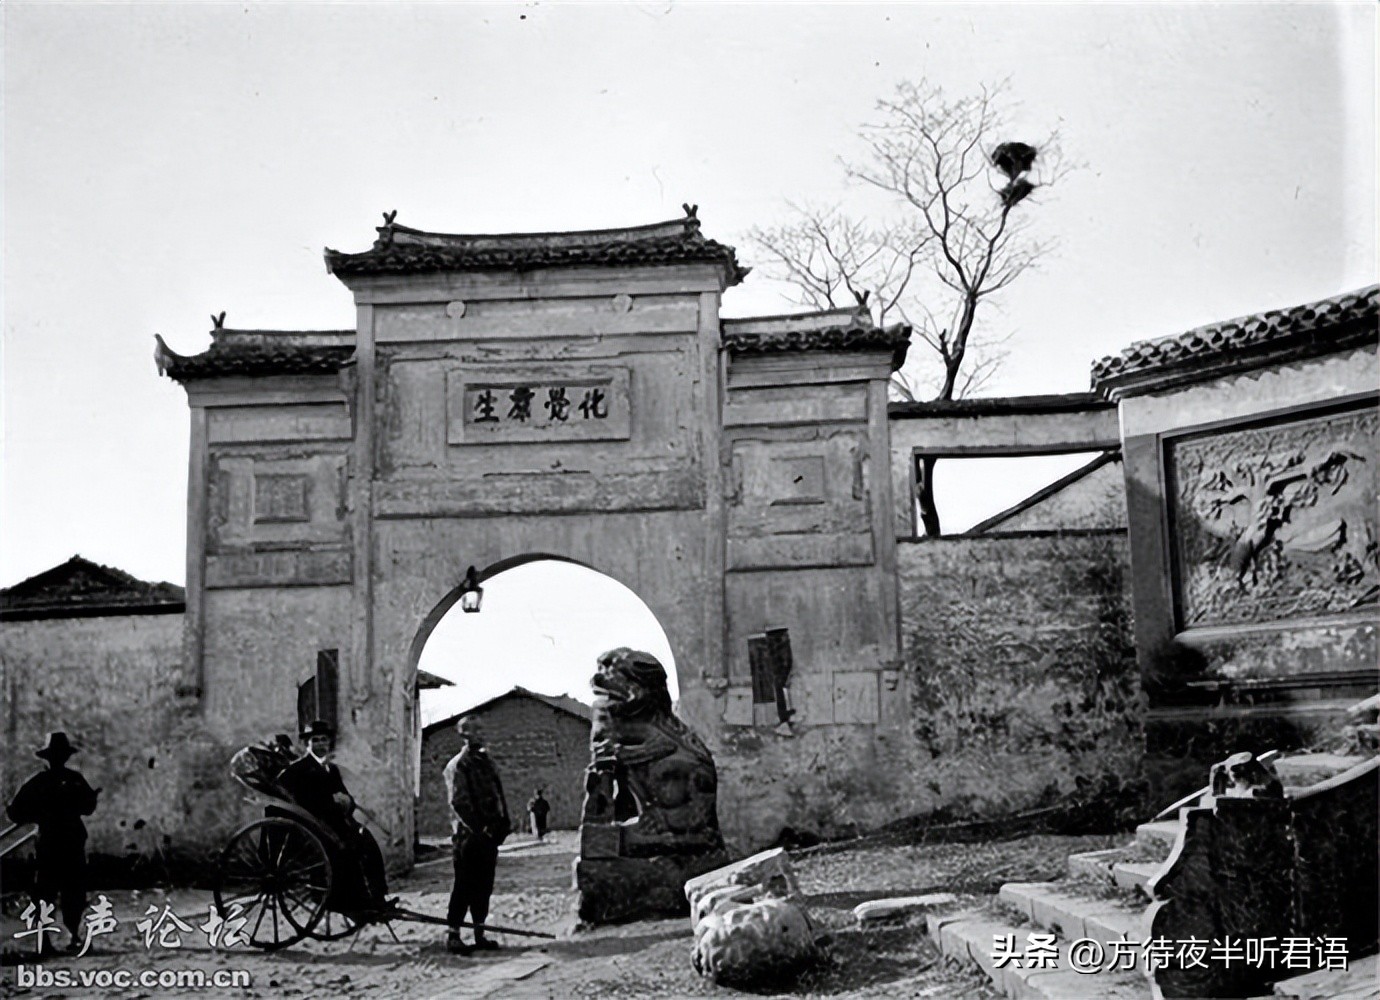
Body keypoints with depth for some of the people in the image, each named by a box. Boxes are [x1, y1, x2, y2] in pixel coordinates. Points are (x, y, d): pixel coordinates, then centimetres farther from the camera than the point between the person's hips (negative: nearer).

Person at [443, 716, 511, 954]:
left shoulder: (485, 762, 17)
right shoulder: (458, 765, -7)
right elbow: (459, 802, -15)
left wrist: (502, 824, 8)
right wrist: (479, 828, -18)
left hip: (488, 834, 7)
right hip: (469, 835, -7)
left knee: (484, 885, 10)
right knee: (465, 885, -5)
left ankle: (480, 933, 16)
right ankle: (453, 934, 1)